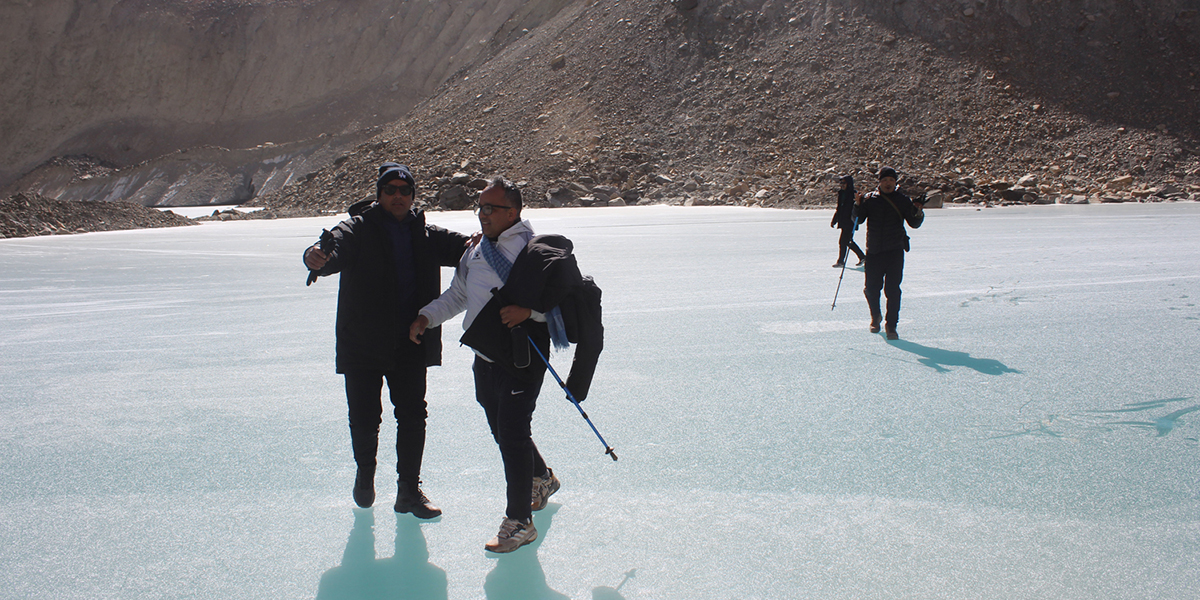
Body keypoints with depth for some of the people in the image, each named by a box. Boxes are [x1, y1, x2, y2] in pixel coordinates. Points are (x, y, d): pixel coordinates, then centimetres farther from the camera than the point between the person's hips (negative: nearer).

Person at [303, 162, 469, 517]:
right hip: (363, 343, -3)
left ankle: (409, 490, 18)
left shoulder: (425, 235, 10)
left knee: (413, 415, 4)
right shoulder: (358, 229, -3)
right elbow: (335, 251, -20)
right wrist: (318, 258, -45)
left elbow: (461, 248, 0)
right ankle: (365, 471, 34)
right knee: (364, 418, 5)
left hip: (411, 346, 3)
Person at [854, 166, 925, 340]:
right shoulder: (870, 199, 5)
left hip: (895, 251, -1)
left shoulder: (903, 200, 6)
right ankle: (875, 317, 33)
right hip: (873, 251, 1)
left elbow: (914, 224, 6)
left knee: (892, 289, -7)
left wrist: (919, 214, -14)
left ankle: (891, 325, 2)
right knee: (871, 288, 6)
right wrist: (858, 205, -15)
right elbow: (858, 220, 1)